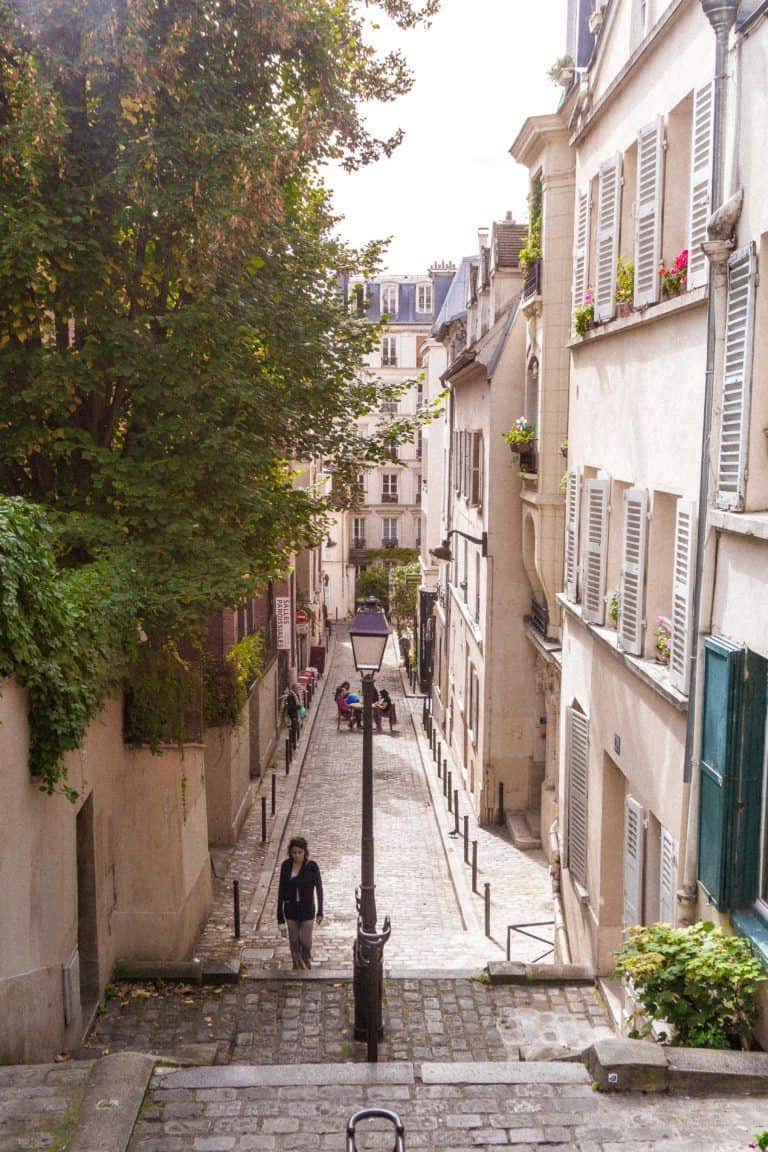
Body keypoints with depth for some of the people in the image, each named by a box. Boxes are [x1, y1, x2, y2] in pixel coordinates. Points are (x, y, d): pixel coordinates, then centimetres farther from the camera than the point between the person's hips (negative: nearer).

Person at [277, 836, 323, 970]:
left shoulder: (312, 866, -14)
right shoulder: (286, 865, -8)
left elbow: (319, 888, -5)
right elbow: (281, 889, -2)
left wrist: (320, 912, -1)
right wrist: (280, 914, -2)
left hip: (307, 910, -2)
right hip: (291, 910, 2)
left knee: (305, 941, 1)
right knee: (294, 942, 11)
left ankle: (307, 964, 30)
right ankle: (297, 967, 30)